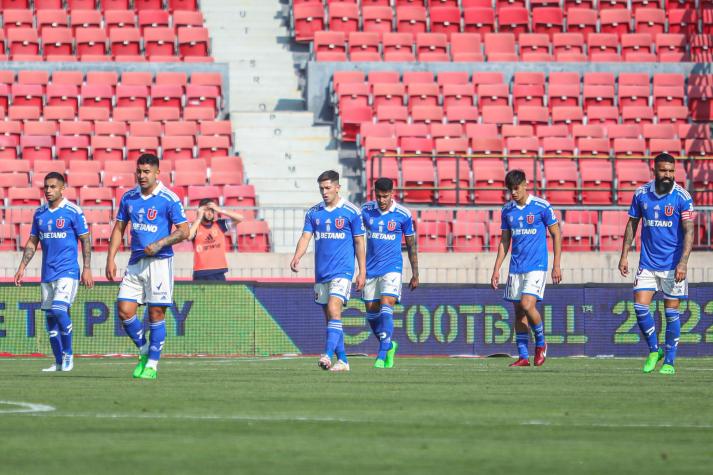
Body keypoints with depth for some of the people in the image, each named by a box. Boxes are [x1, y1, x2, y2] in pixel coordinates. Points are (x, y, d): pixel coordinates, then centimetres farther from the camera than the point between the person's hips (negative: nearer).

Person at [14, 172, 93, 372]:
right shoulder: (39, 213, 10)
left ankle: (68, 354, -3)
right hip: (47, 272, 6)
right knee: (50, 315, 6)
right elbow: (32, 242, 15)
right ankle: (59, 362, 13)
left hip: (67, 271, -6)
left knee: (59, 310, -20)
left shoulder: (73, 211, -6)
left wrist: (87, 269, -10)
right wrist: (22, 268, 8)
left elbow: (86, 241, -4)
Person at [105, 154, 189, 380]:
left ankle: (152, 365, 6)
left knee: (156, 314, -3)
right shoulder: (129, 197, 9)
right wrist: (111, 258, 6)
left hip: (159, 261, -5)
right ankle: (144, 352, 18)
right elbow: (119, 229, 15)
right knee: (125, 311, -3)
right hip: (136, 261, 5)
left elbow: (184, 231, -6)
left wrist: (159, 244, -18)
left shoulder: (169, 199, -7)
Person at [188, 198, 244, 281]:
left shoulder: (220, 225, 6)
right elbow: (188, 237, -21)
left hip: (218, 273, 2)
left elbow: (240, 218, 0)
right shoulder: (195, 226, 0)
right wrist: (199, 218, -14)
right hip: (201, 274, -2)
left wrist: (220, 210, -8)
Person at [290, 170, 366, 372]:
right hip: (321, 272, 5)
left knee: (334, 310, -21)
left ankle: (328, 355, -30)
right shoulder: (313, 213, 9)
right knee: (329, 316, 7)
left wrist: (362, 272, -2)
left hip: (342, 270, -5)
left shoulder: (351, 212, -2)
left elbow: (359, 242, 1)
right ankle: (343, 360, 14)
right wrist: (297, 257, -17)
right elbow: (306, 237, 3)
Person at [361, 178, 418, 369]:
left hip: (391, 267, -3)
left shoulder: (403, 215, -5)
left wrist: (415, 274, 7)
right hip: (370, 269, 4)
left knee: (386, 309, -18)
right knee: (371, 313, 7)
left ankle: (382, 356, -20)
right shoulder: (366, 210, 0)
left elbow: (411, 245, 5)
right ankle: (389, 345, 30)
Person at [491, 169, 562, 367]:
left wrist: (556, 265, -4)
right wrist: (496, 269, 9)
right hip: (515, 268, 5)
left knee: (527, 305, -18)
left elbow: (556, 234, 0)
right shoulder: (507, 210, 8)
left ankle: (541, 343, 5)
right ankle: (523, 356, 8)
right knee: (519, 312, 4)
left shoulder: (541, 207, -6)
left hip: (537, 266, -5)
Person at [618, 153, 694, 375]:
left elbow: (689, 232, -11)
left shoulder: (682, 197, -9)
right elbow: (632, 224, 11)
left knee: (672, 312, 1)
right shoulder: (641, 194, 2)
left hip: (672, 265, -3)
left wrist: (683, 263, -21)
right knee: (640, 306, -7)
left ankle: (669, 361, 11)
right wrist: (624, 255, 6)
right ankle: (654, 350, 13)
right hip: (647, 263, 3)